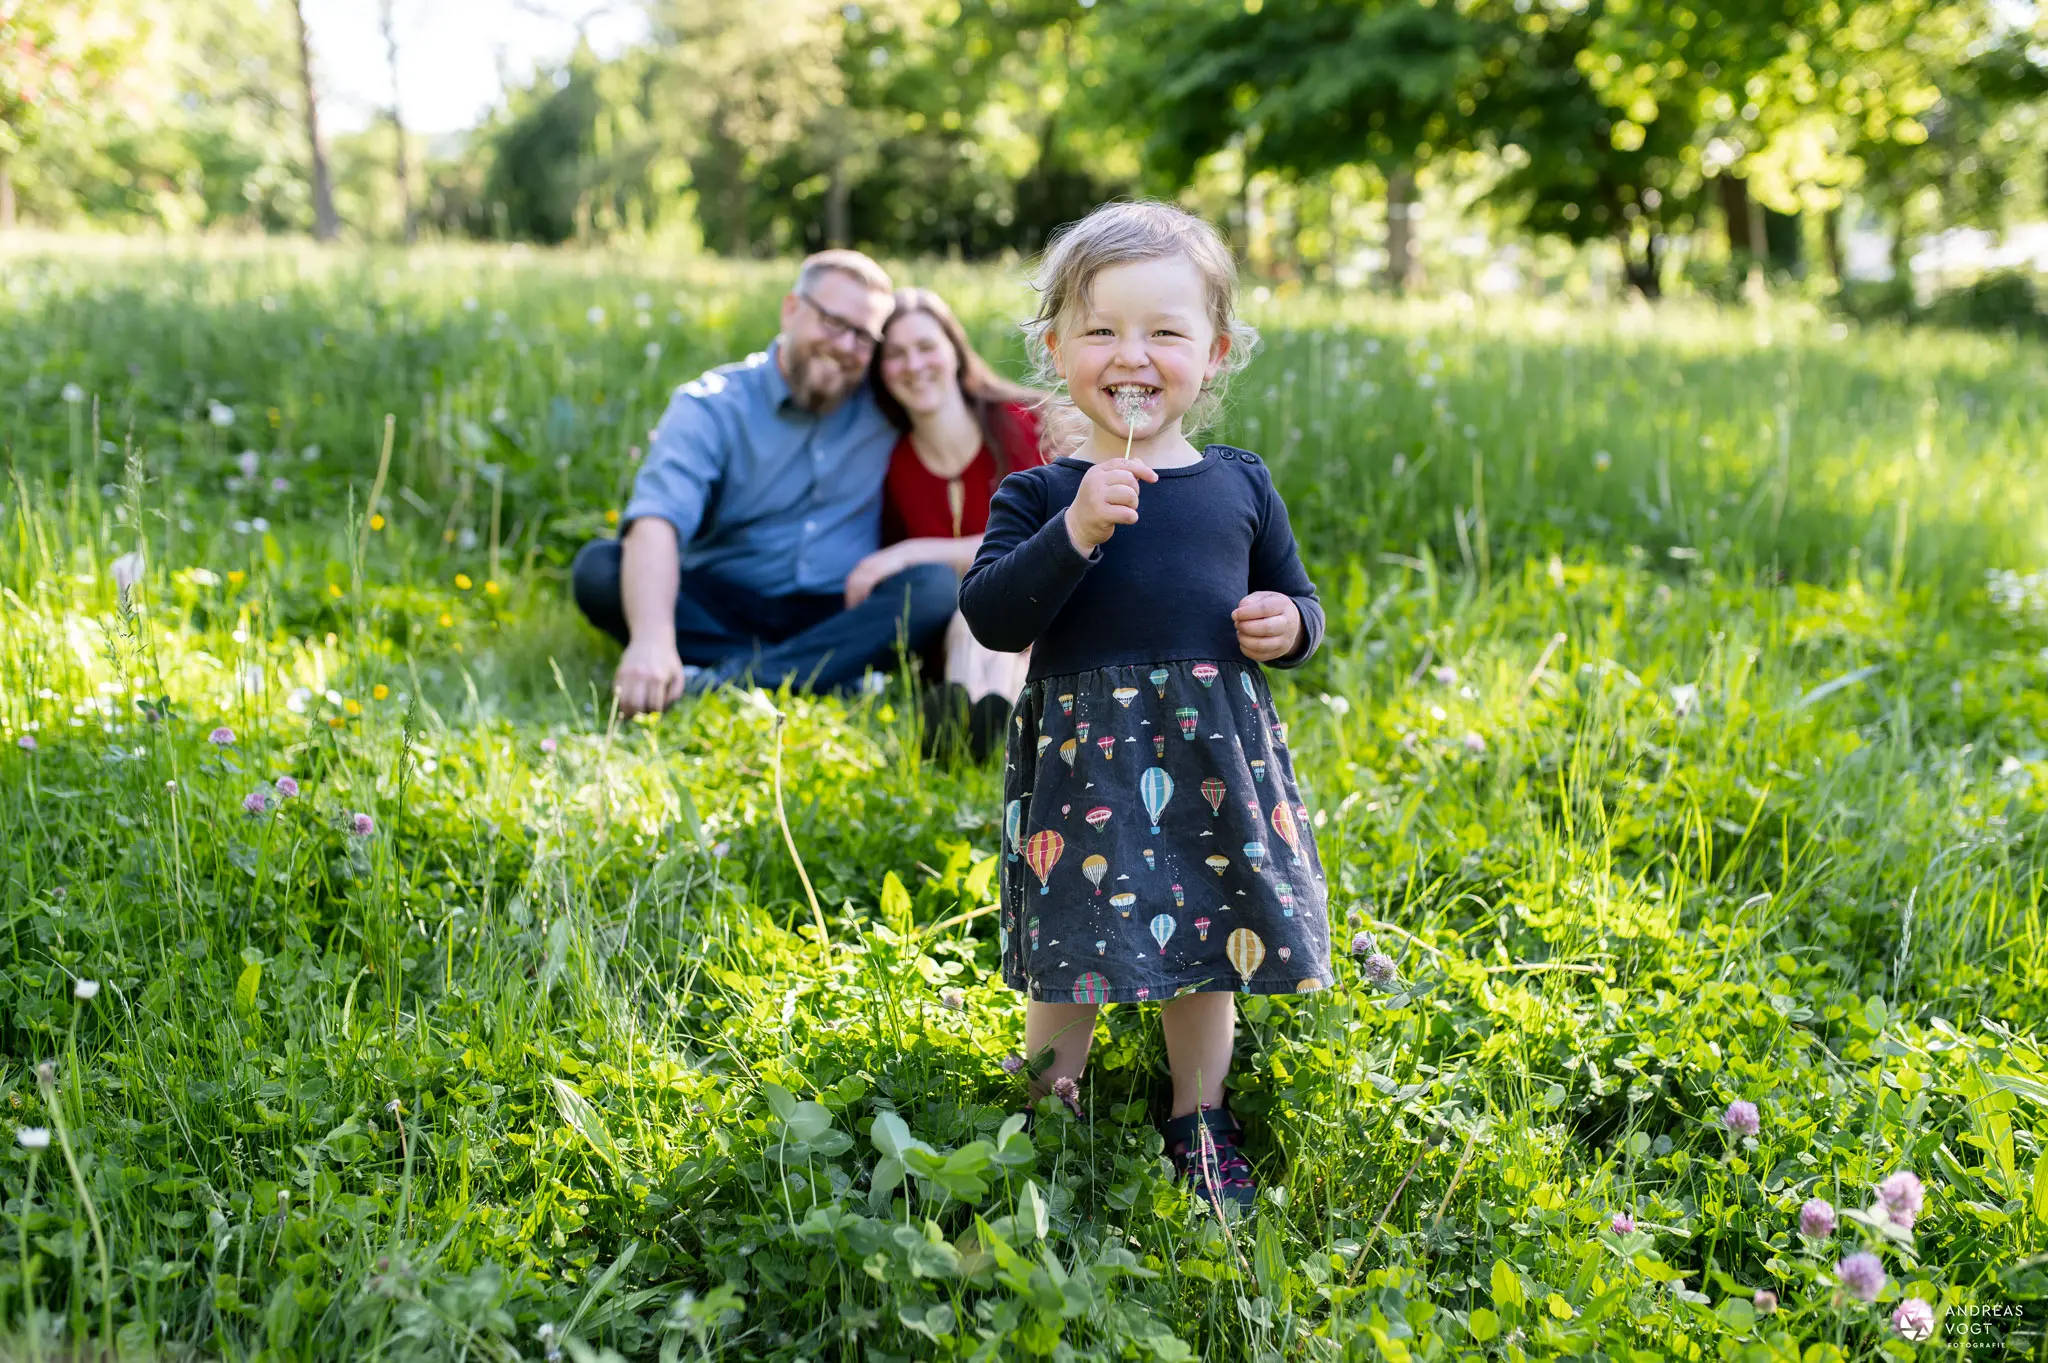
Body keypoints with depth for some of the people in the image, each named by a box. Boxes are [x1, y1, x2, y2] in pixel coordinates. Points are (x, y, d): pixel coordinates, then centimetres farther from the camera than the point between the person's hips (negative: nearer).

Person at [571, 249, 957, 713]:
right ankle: (829, 675, -34)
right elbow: (655, 521, -21)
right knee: (598, 567, -25)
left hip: (837, 619, 1)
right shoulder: (710, 407, -5)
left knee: (938, 585, -27)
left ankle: (727, 680, -37)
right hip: (718, 612, -1)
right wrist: (651, 638, -42)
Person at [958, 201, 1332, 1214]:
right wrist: (1072, 534, -23)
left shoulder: (1238, 483, 8)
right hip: (1081, 757, -3)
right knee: (1070, 959, 5)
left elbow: (1292, 593, 19)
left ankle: (1200, 1121, 35)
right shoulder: (1039, 494, -1)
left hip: (1216, 757, 3)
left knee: (1210, 949, 14)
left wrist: (1291, 623, -4)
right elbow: (989, 616, -12)